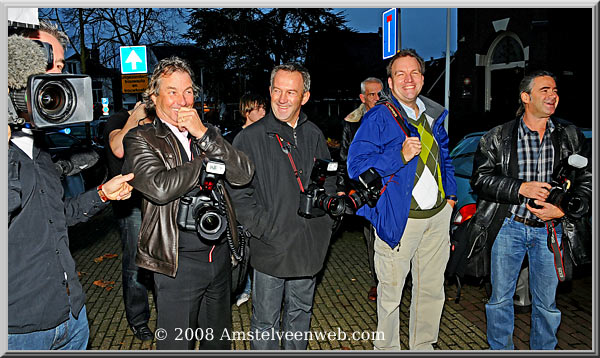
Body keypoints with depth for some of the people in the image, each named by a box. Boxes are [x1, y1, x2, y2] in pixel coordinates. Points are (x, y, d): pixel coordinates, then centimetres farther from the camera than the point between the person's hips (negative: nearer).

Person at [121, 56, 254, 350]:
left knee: (218, 340, 23)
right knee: (177, 343, 8)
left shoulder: (207, 134, 9)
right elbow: (159, 187, -23)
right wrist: (209, 160, -12)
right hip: (179, 260, -5)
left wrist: (204, 136, -14)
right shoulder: (141, 139, -5)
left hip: (220, 253, 5)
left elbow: (243, 175, -4)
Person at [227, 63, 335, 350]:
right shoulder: (251, 137, -9)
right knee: (265, 321, 8)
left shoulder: (314, 135, 6)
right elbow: (239, 194, -11)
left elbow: (329, 181, 17)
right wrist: (266, 230, -16)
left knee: (300, 311, 22)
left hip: (309, 247, 5)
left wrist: (325, 221, 4)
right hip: (270, 248, -4)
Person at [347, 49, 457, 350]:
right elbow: (355, 165, -15)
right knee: (391, 290, 6)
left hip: (438, 215, 6)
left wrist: (450, 194, 15)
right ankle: (387, 347, 27)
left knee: (432, 288, 16)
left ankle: (423, 345, 35)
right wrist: (400, 157, -24)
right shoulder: (378, 118, -9)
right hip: (399, 218, -6)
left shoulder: (433, 115, 11)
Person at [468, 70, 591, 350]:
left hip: (550, 230, 2)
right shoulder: (497, 137, -2)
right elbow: (479, 179, -6)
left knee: (547, 302, 13)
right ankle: (500, 349, 29)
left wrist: (562, 210, -12)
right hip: (508, 227, -1)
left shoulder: (571, 136, 4)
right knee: (500, 298, 9)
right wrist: (520, 188, -18)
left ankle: (543, 350, 34)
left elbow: (587, 181, 4)